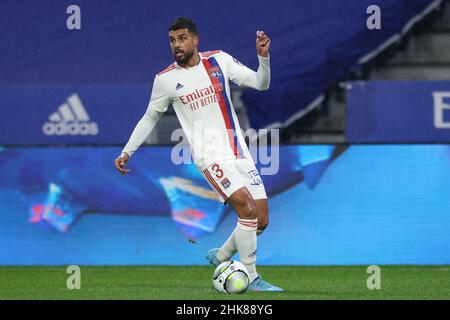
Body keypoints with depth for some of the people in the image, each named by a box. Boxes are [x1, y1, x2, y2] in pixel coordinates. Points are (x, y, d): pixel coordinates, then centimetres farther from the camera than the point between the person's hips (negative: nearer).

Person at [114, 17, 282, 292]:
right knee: (247, 208, -22)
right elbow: (150, 119, 12)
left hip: (239, 152, 4)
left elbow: (261, 83, 7)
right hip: (210, 156, -4)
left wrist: (263, 56, -11)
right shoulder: (166, 80, -1)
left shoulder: (219, 60, 5)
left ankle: (220, 256, 26)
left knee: (261, 221, 2)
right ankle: (251, 279, -13)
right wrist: (127, 152, 8)